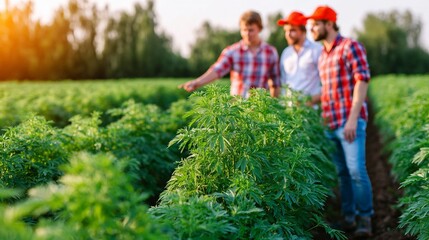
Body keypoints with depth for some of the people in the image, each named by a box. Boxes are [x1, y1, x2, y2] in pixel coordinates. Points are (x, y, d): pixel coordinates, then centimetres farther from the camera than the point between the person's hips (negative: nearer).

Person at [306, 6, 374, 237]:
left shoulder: (350, 47, -4)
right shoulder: (322, 56, 18)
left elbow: (361, 82, -12)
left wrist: (353, 118, -19)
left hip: (350, 121, -7)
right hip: (330, 123, 7)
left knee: (356, 170, -10)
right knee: (342, 173, 9)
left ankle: (365, 219, 3)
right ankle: (348, 218, 16)